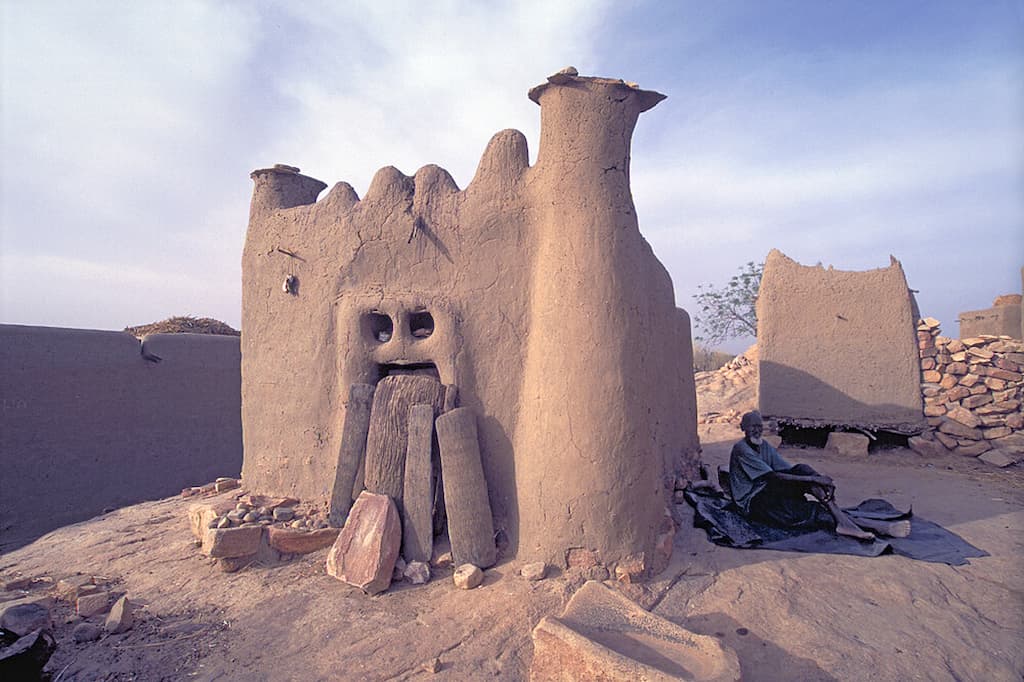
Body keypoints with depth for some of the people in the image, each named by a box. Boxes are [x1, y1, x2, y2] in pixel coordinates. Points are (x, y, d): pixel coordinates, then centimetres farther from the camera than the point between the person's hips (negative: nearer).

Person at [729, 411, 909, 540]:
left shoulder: (764, 446, 13)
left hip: (769, 491, 7)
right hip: (752, 503, -7)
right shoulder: (741, 449, -15)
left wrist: (818, 483, -15)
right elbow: (773, 476, -21)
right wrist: (812, 479, -23)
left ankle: (842, 521, -26)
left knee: (802, 469, -16)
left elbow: (789, 470, 3)